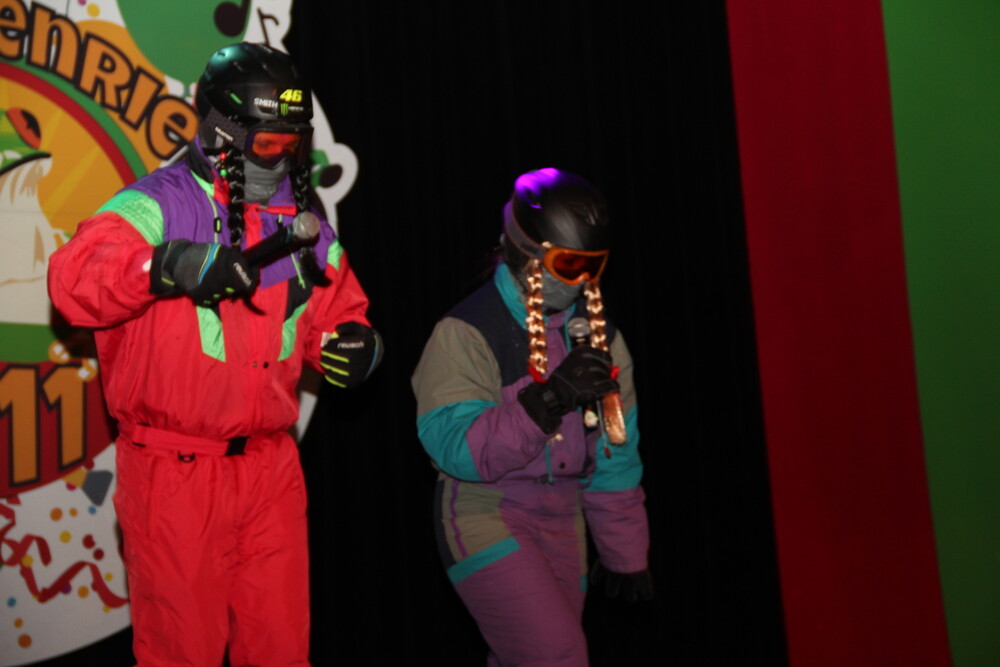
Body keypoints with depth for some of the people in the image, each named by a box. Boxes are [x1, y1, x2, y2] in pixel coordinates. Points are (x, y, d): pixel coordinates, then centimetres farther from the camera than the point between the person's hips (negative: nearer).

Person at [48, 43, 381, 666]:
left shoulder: (307, 226, 11)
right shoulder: (162, 204, -8)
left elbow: (337, 312, 20)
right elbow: (72, 279, -22)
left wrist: (353, 342, -3)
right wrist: (168, 266, -38)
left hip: (270, 467, 5)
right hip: (173, 471, -5)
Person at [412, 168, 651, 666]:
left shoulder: (596, 335, 8)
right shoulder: (467, 333, -12)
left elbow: (616, 454, 14)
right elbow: (453, 448, -22)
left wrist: (624, 554, 16)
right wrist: (548, 398, -32)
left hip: (561, 522, 6)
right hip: (485, 516, -6)